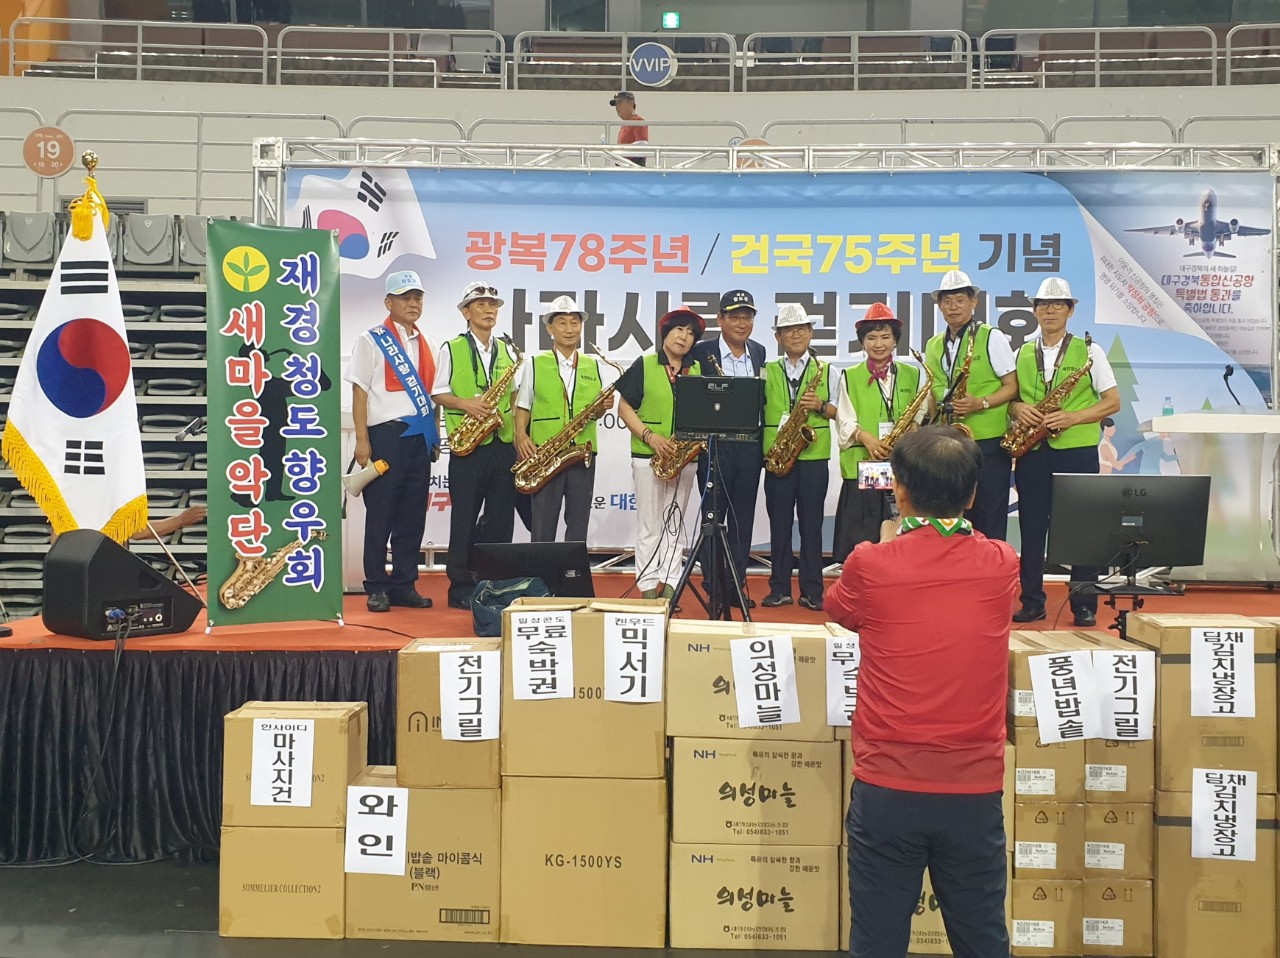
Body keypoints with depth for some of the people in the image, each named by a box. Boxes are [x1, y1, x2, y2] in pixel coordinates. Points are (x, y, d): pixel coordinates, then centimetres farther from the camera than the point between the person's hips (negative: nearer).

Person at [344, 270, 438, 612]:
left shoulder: (427, 346, 17)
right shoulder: (371, 340, 1)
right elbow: (360, 392, -4)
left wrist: (434, 437, 11)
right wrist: (362, 440, -11)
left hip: (420, 438, 5)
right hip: (386, 435, -5)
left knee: (412, 515, 7)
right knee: (380, 514, 0)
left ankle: (404, 585, 15)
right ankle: (376, 588, 8)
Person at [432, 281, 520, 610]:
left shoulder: (507, 351, 14)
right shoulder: (452, 349, 2)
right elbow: (438, 393, 1)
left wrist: (515, 421, 1)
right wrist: (465, 404, -16)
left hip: (504, 443, 4)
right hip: (468, 446, -4)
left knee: (501, 517, 6)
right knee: (465, 517, 0)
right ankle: (461, 587, 8)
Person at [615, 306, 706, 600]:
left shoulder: (697, 371, 10)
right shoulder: (643, 366, 1)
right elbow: (624, 407, -1)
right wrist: (649, 436, -14)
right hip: (648, 456, -3)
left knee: (674, 523, 8)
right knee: (649, 524, 1)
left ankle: (670, 586, 13)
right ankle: (648, 587, 7)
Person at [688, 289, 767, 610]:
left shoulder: (759, 353, 11)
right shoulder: (701, 353, -3)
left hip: (750, 447, 4)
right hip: (714, 446, -4)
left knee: (742, 520, 8)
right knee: (713, 517, 2)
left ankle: (735, 586, 17)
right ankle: (713, 586, 10)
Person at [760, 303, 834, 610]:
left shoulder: (827, 371, 8)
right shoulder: (767, 372, 10)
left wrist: (821, 406, -13)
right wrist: (764, 447, -5)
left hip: (813, 456, -1)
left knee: (811, 524, 2)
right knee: (779, 524, 5)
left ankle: (811, 591, 9)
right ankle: (779, 588, 13)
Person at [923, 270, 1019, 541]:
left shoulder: (992, 338, -2)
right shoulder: (933, 345, 14)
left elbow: (1011, 386, -4)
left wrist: (980, 404, -20)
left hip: (988, 441, -5)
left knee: (988, 521, -2)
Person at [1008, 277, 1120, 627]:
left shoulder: (1089, 351, 3)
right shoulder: (1022, 353, 12)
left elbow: (1112, 402, 0)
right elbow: (1009, 397, 16)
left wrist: (1071, 417, -14)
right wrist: (1018, 408, -8)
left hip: (1076, 450, -3)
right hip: (1031, 451, 3)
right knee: (1031, 528, 5)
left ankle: (1084, 605, 7)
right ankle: (1032, 602, 13)